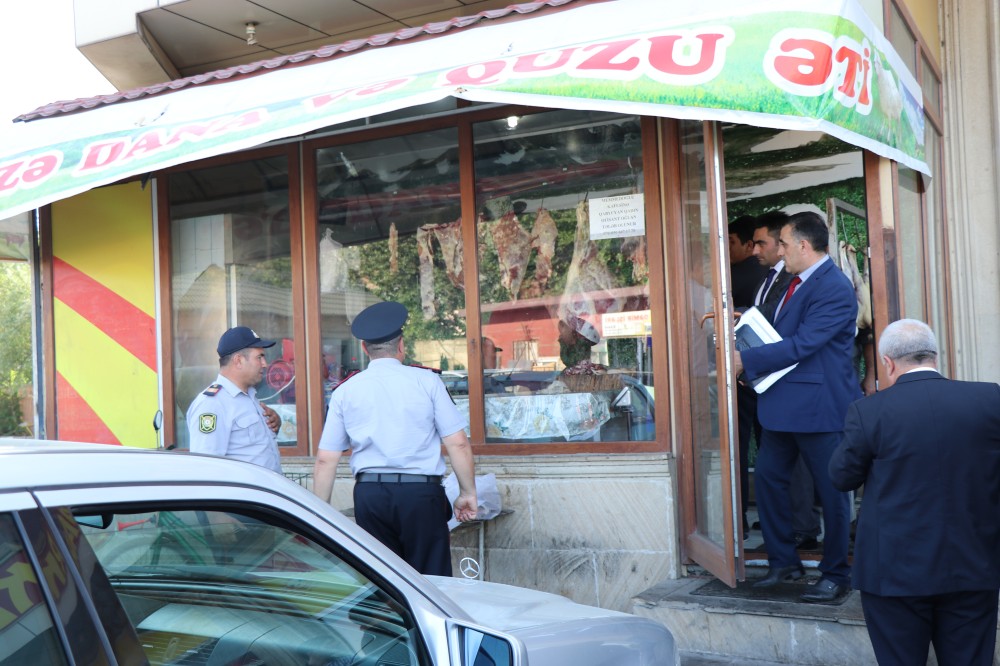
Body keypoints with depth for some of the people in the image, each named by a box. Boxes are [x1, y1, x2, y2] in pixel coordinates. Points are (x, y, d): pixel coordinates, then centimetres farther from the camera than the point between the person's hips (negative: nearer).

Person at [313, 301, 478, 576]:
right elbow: (458, 443, -3)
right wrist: (468, 493, 8)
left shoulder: (345, 391, 7)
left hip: (369, 494, 3)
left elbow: (325, 460, 6)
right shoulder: (426, 381, 1)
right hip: (421, 492, -2)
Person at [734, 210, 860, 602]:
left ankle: (835, 575, 17)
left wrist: (745, 360, -19)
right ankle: (783, 561, 25)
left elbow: (801, 344, -23)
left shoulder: (835, 288, -18)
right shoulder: (798, 281, 12)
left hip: (820, 405, -9)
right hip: (784, 404, 9)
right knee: (767, 477, 11)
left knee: (831, 492, 4)